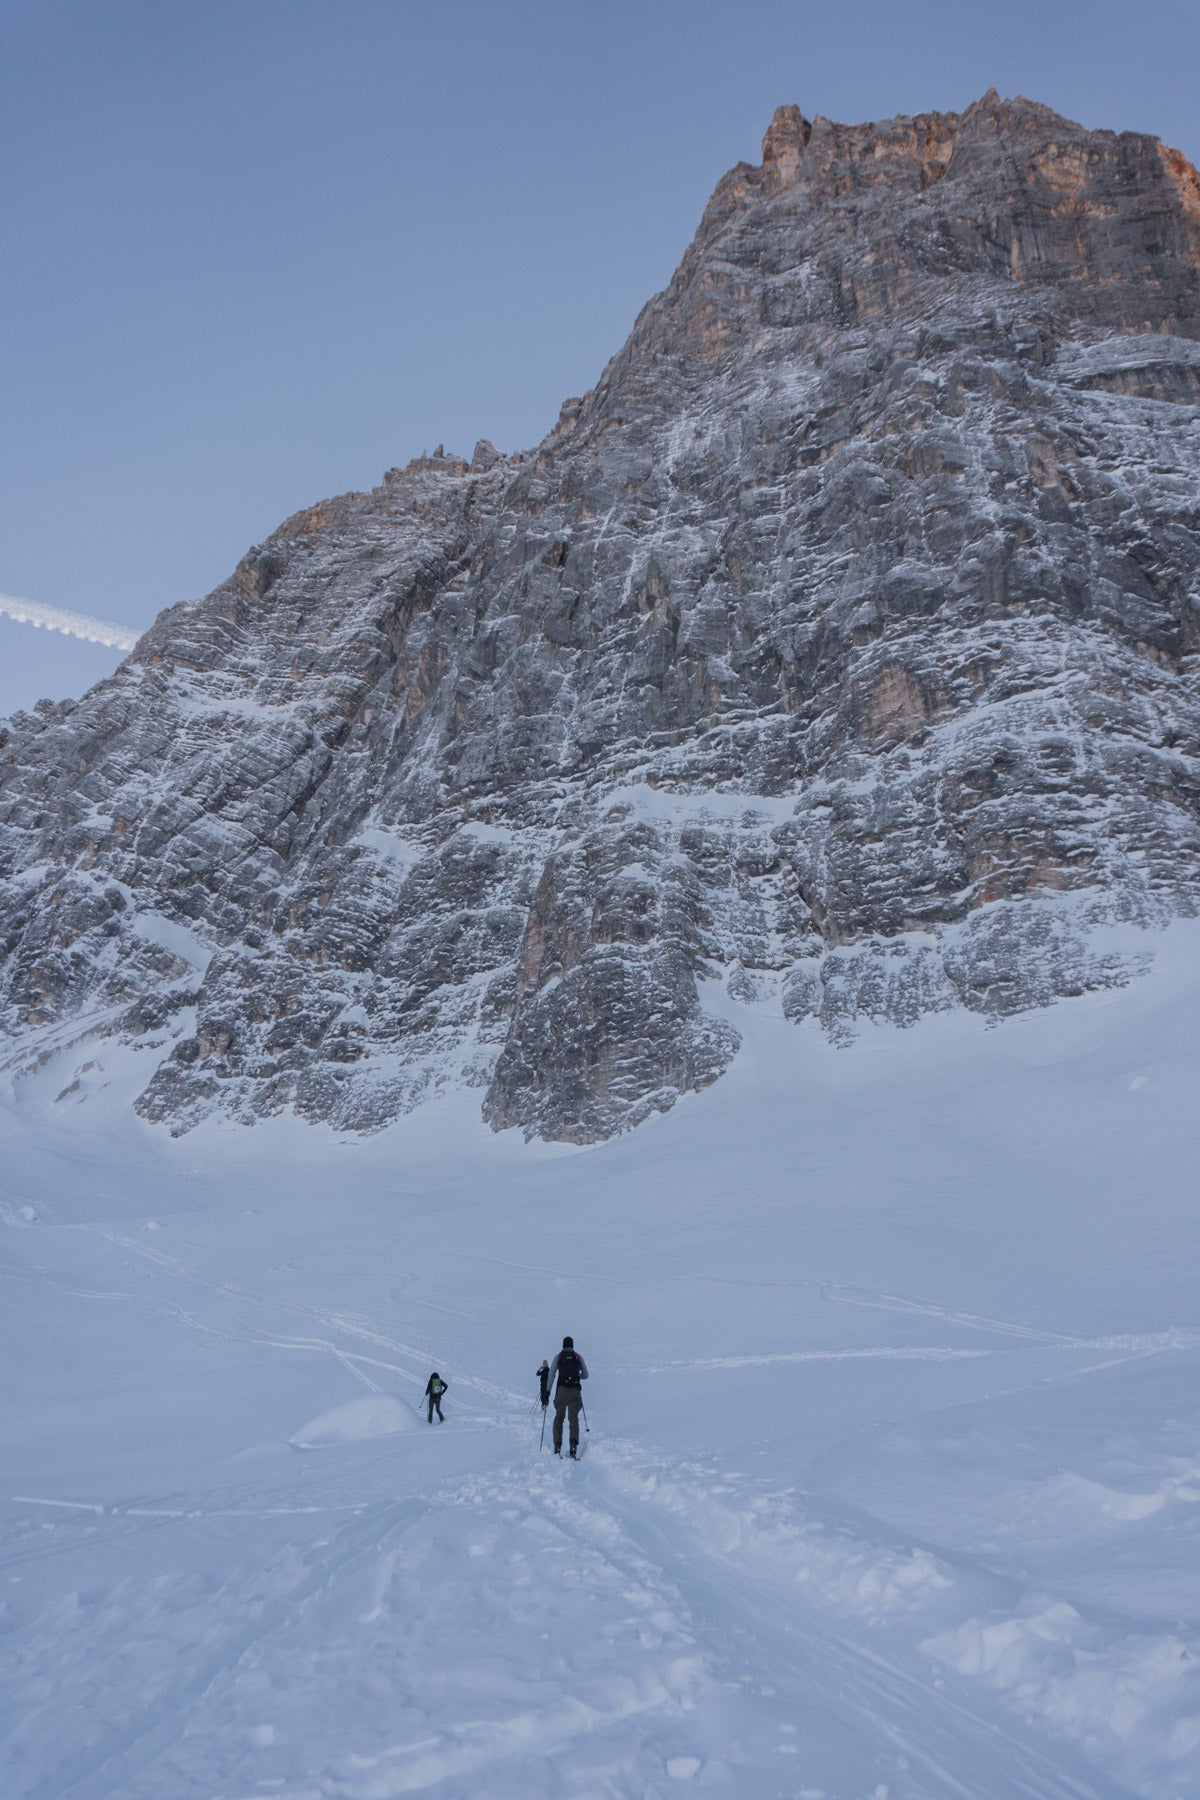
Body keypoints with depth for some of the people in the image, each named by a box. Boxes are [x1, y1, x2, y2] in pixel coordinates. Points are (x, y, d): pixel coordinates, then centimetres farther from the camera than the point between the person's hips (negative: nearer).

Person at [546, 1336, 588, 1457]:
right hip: (575, 1390, 1)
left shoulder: (558, 1357, 6)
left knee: (559, 1417, 14)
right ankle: (574, 1442, -20)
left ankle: (557, 1445, 2)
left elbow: (551, 1375, -2)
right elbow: (585, 1375, 15)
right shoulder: (578, 1357, 10)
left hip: (561, 1389, -1)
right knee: (573, 1418, 3)